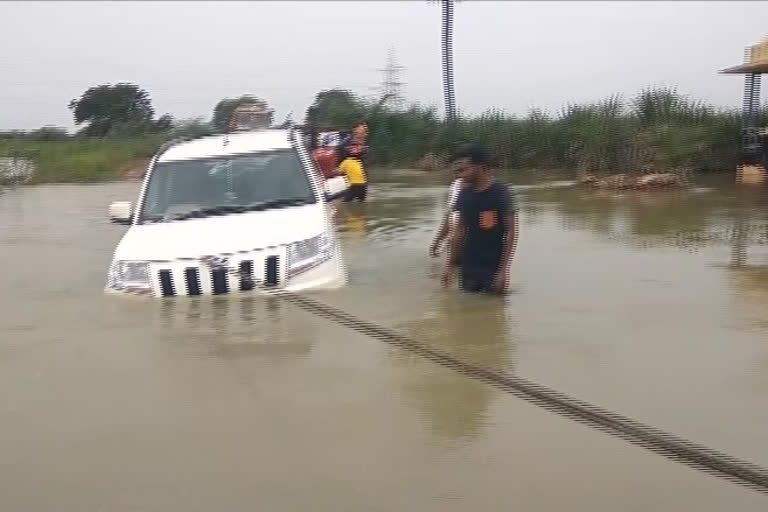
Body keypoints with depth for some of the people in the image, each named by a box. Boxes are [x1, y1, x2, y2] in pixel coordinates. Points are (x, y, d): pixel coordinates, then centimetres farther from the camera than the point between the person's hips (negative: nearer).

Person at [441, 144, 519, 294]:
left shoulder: (500, 193, -11)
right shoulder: (464, 195, 4)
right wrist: (451, 264, 10)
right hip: (469, 268, 5)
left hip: (493, 268, -5)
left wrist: (503, 269, -15)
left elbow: (511, 233, -11)